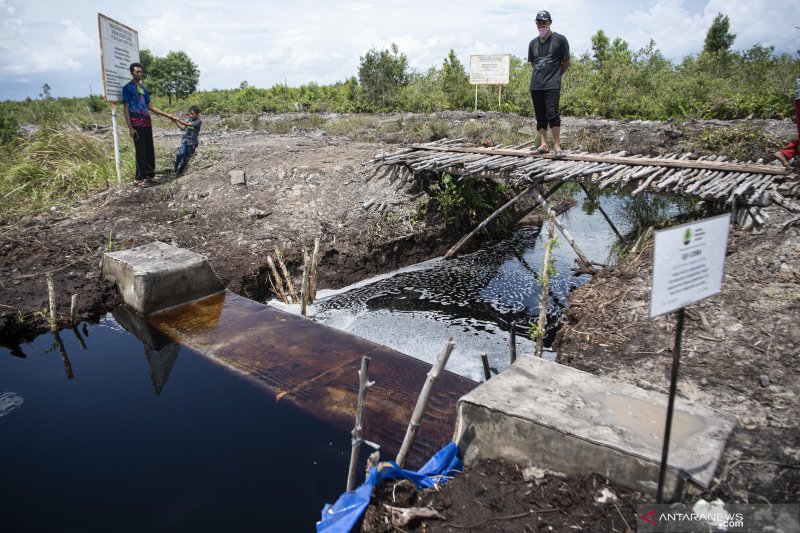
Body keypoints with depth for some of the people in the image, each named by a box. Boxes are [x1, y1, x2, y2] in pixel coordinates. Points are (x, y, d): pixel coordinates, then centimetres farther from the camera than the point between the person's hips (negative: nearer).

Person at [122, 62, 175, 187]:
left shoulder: (143, 87, 18)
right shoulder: (127, 87, -3)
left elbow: (150, 106, 22)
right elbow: (126, 108, -7)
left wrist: (167, 115, 16)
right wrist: (130, 128, -14)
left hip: (147, 122, 7)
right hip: (136, 124, -7)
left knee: (149, 149, 9)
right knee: (140, 150, -7)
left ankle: (149, 173, 21)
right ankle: (139, 178, -2)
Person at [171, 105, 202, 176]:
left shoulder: (198, 121, -13)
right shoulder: (190, 120, 8)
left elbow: (187, 124, -24)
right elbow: (183, 128, 14)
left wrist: (178, 119, -28)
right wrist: (176, 122, 2)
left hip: (192, 142, -4)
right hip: (185, 140, 4)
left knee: (186, 158, 2)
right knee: (181, 153, -18)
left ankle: (180, 171, 18)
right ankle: (175, 166, 3)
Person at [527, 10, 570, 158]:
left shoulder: (559, 39, 1)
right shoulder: (533, 43, 14)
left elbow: (566, 62, 5)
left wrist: (556, 75, 8)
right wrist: (541, 73, 13)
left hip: (552, 85, -5)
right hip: (536, 85, 5)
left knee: (552, 114, -14)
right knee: (540, 116, 5)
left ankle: (557, 145, -10)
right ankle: (543, 145, 9)